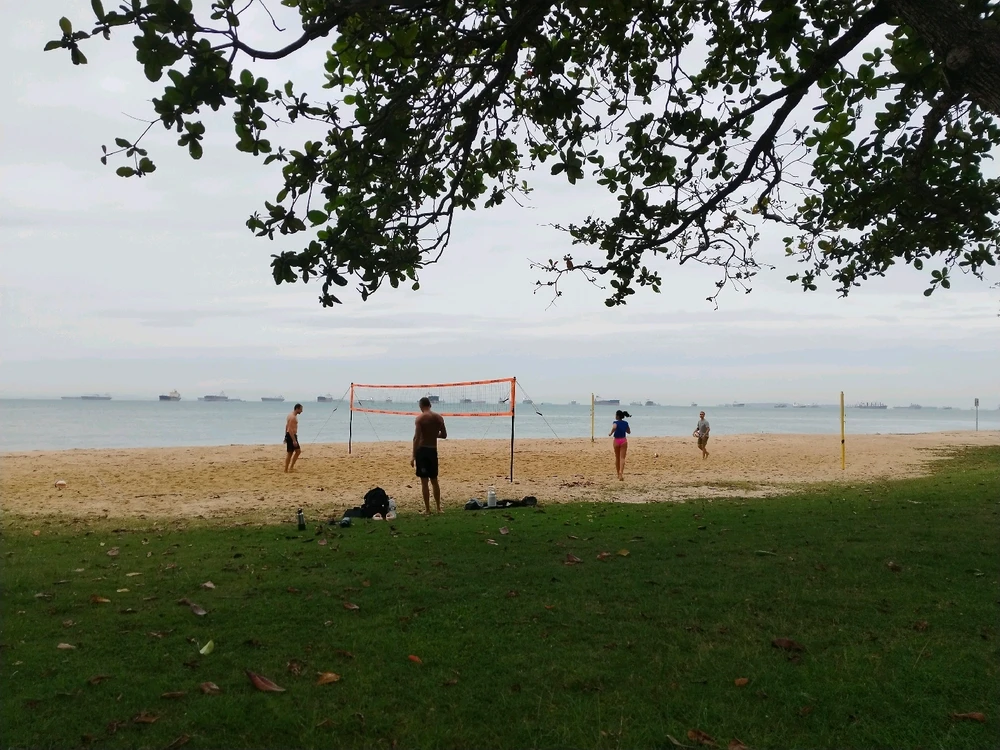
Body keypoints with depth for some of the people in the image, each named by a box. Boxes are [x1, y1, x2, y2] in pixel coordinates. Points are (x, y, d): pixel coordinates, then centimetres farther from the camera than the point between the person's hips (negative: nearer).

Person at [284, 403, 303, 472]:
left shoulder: (292, 416, 14)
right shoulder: (293, 417, -19)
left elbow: (287, 427, 21)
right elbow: (290, 429, -24)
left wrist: (286, 437, 25)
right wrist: (294, 440, -26)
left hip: (291, 435, 10)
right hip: (291, 436, -10)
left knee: (298, 451, 16)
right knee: (290, 453, -4)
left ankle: (291, 467, 19)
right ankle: (286, 470, 2)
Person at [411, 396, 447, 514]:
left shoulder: (420, 418, -10)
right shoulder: (439, 417, 5)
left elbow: (416, 438, -15)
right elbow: (444, 435, 11)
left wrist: (413, 456, -14)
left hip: (422, 450, -5)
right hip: (433, 451, 5)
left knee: (424, 481, 0)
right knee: (434, 480, 16)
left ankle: (427, 509, 3)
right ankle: (439, 508, 21)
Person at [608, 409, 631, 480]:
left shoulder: (615, 422, -9)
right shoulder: (626, 423, 5)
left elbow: (614, 427, -32)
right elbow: (629, 432, 16)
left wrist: (610, 433, -19)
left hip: (616, 440, -2)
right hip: (623, 440, 2)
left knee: (617, 458, 13)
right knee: (622, 458, -6)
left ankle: (619, 474, 23)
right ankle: (621, 472, -27)